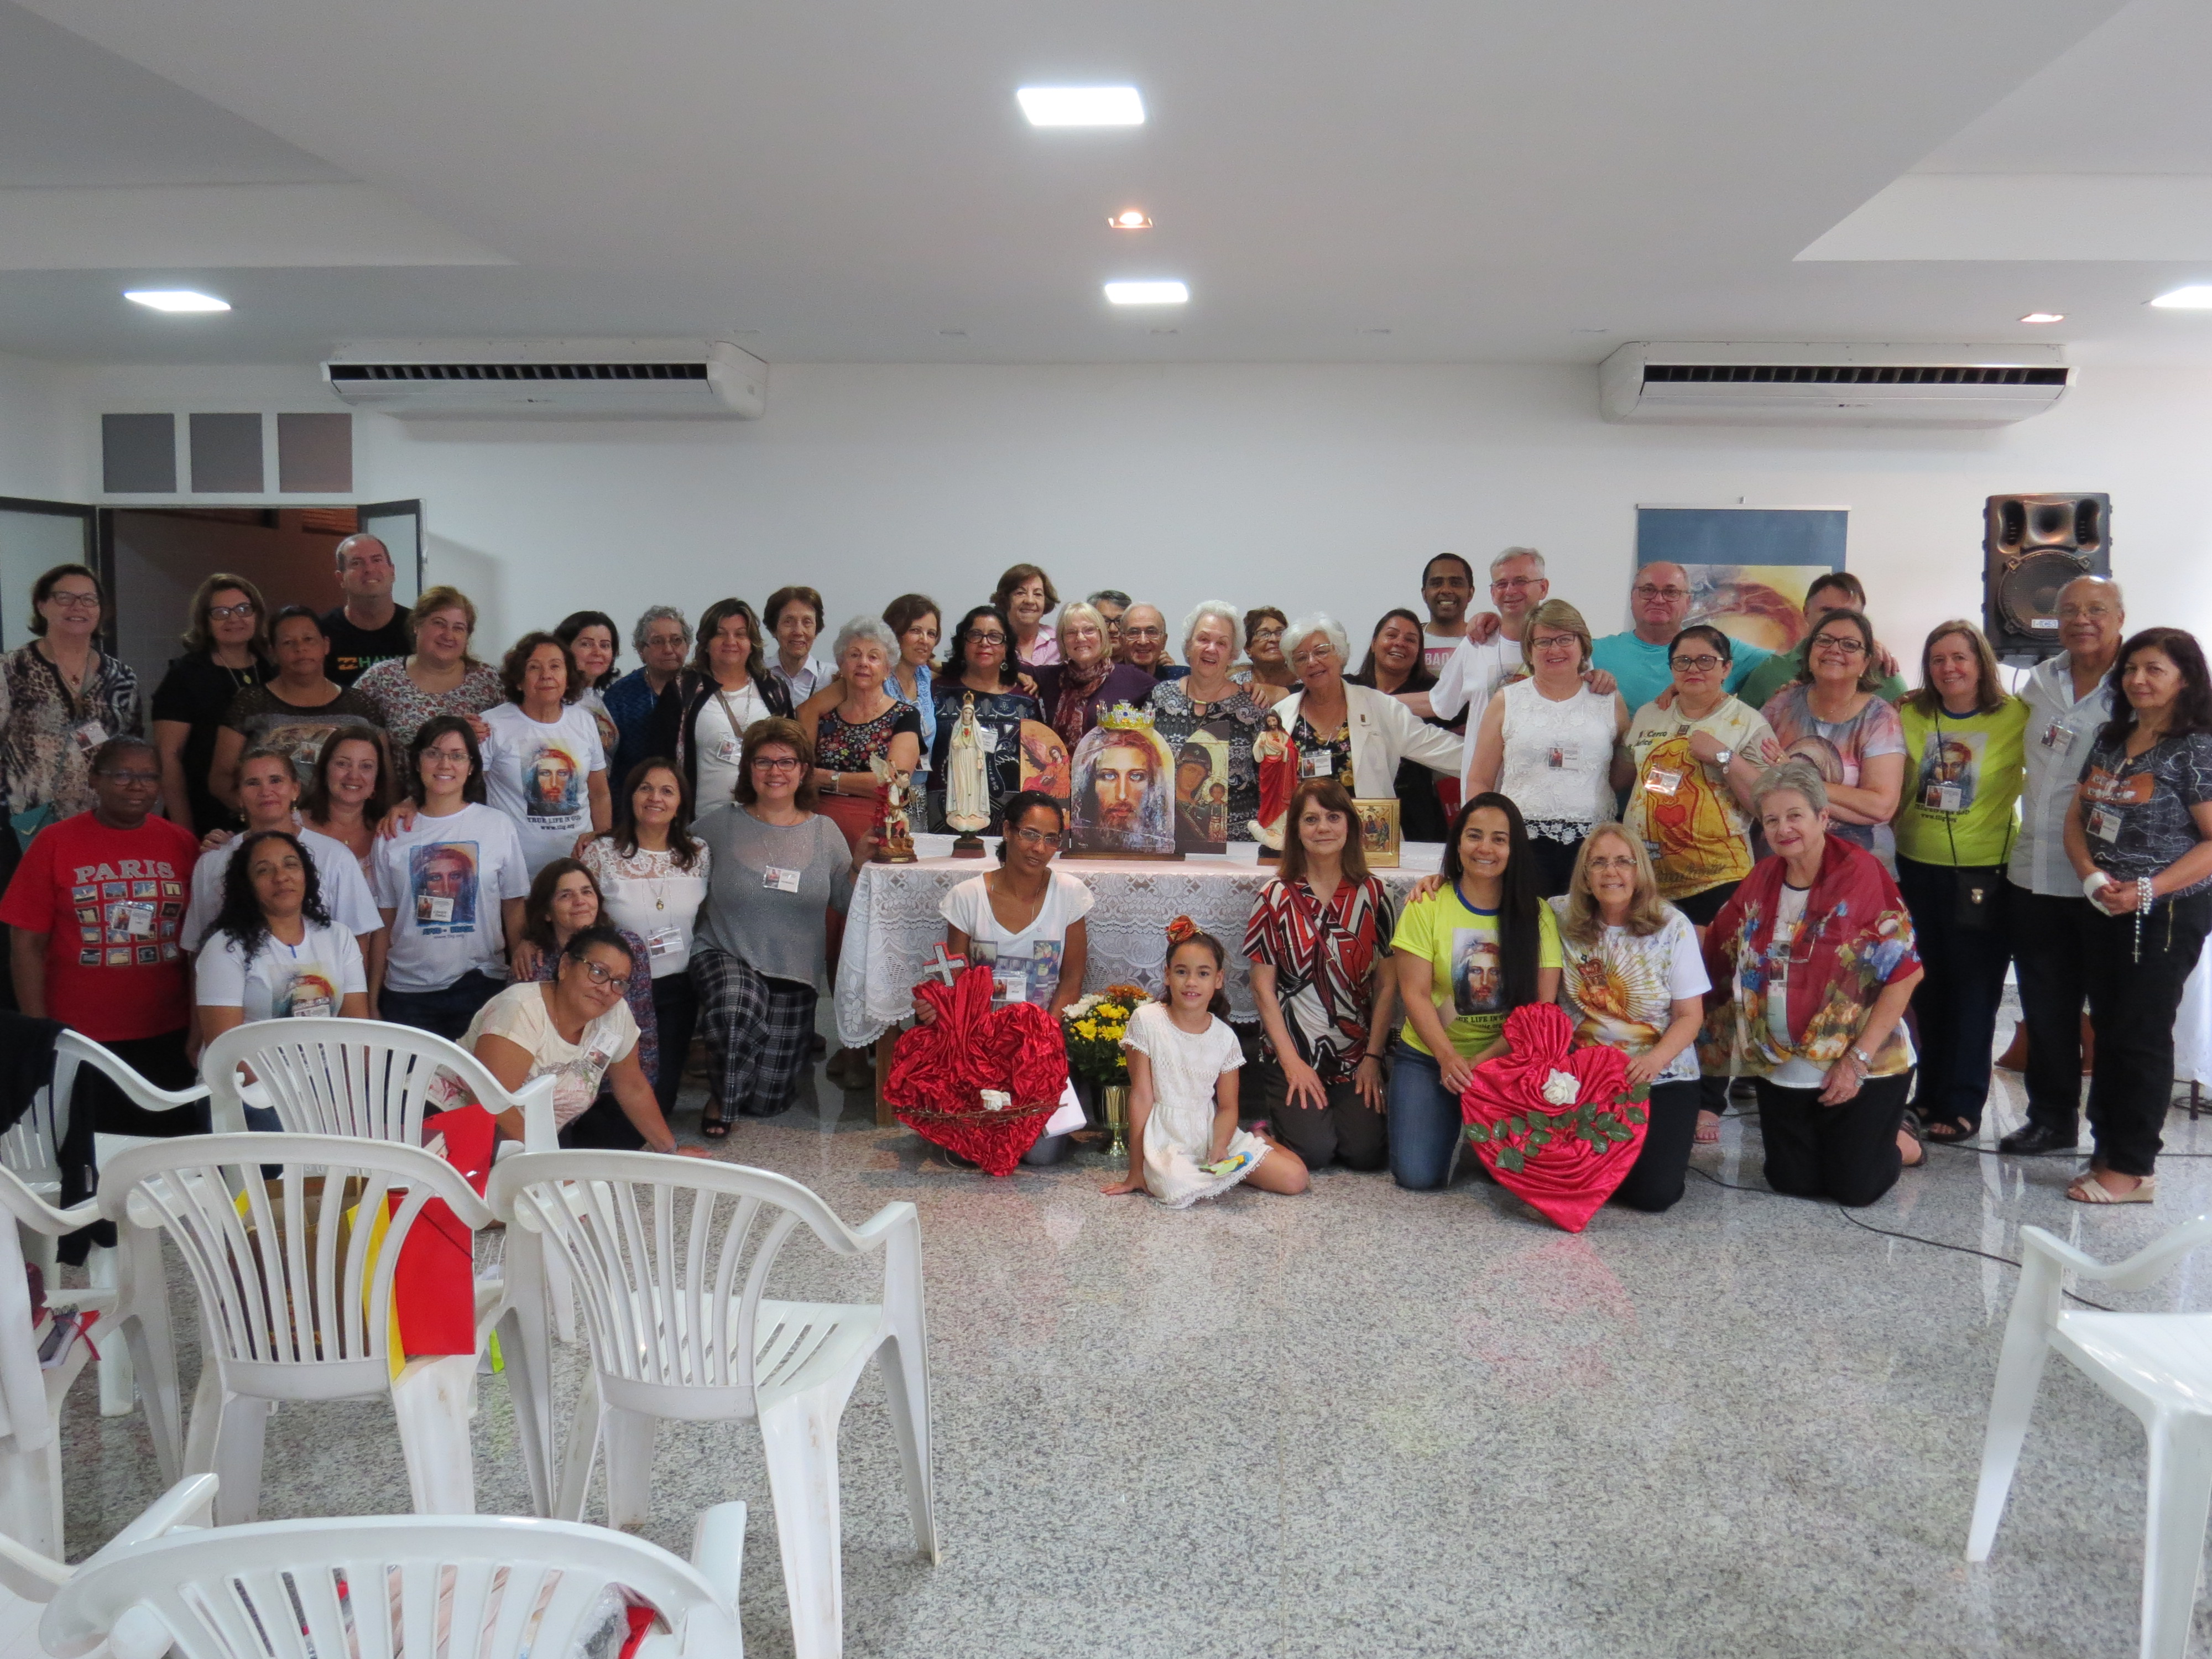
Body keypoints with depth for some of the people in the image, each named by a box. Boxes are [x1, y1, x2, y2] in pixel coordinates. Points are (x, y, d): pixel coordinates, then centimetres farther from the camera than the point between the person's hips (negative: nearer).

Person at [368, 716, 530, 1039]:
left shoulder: (499, 826, 2)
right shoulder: (393, 834, 5)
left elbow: (515, 910, 5)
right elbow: (383, 925, 7)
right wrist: (372, 1001, 4)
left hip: (480, 988, -1)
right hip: (408, 992, 1)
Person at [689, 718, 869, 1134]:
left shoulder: (824, 832, 4)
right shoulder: (720, 824, -1)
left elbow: (847, 903, 3)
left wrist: (862, 863, -13)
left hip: (794, 974, 2)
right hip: (726, 955, -2)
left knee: (768, 1102, 4)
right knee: (738, 1010, -39)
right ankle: (719, 1100, -9)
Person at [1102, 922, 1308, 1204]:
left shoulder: (1225, 1037, 3)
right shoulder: (1147, 1020, -7)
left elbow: (1227, 1106, 5)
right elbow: (1142, 1097, -8)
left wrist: (1218, 1149, -17)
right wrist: (1136, 1172, -9)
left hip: (1212, 1132, 4)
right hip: (1165, 1139, -4)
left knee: (1295, 1178, -9)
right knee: (1177, 1190, -37)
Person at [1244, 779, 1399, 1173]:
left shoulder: (1373, 895, 4)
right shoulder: (1277, 897, -1)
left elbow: (1387, 984, 4)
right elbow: (1263, 986, -2)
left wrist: (1372, 1058, -4)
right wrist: (1292, 1062, -8)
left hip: (1356, 1055, 2)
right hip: (1292, 1052, -1)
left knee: (1365, 1152, -15)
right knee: (1313, 1150, -18)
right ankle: (1276, 1107, 16)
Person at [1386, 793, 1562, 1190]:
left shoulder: (1536, 914, -2)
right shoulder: (1427, 906, -5)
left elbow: (1542, 1003, -7)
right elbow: (1414, 993, -8)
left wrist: (1483, 1060, -17)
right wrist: (1449, 1058, -22)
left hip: (1508, 1059, 1)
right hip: (1428, 1056, -1)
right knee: (1417, 1174, -17)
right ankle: (1454, 1120, 17)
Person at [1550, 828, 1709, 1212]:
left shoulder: (1672, 927, -5)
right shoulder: (1563, 917, -2)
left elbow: (1690, 1015, -4)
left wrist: (1655, 1059, -23)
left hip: (1661, 1078, -1)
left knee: (1654, 1192, -19)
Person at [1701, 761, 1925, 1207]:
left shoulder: (1861, 873, -13)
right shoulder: (1762, 879, 2)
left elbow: (1903, 973, -15)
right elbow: (1719, 951, 12)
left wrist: (1858, 1060, -17)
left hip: (1864, 1066, -4)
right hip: (1780, 1067, 5)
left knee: (1856, 1188, -1)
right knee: (1791, 1182, 7)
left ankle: (1897, 1143, 31)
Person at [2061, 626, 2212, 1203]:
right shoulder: (2110, 741, 10)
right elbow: (2076, 818, 10)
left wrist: (2148, 889, -21)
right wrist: (2091, 876, -7)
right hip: (2107, 911, 7)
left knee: (2141, 1034, -3)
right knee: (2108, 1029, 12)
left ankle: (2133, 1168, 5)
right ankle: (2109, 1147, 22)